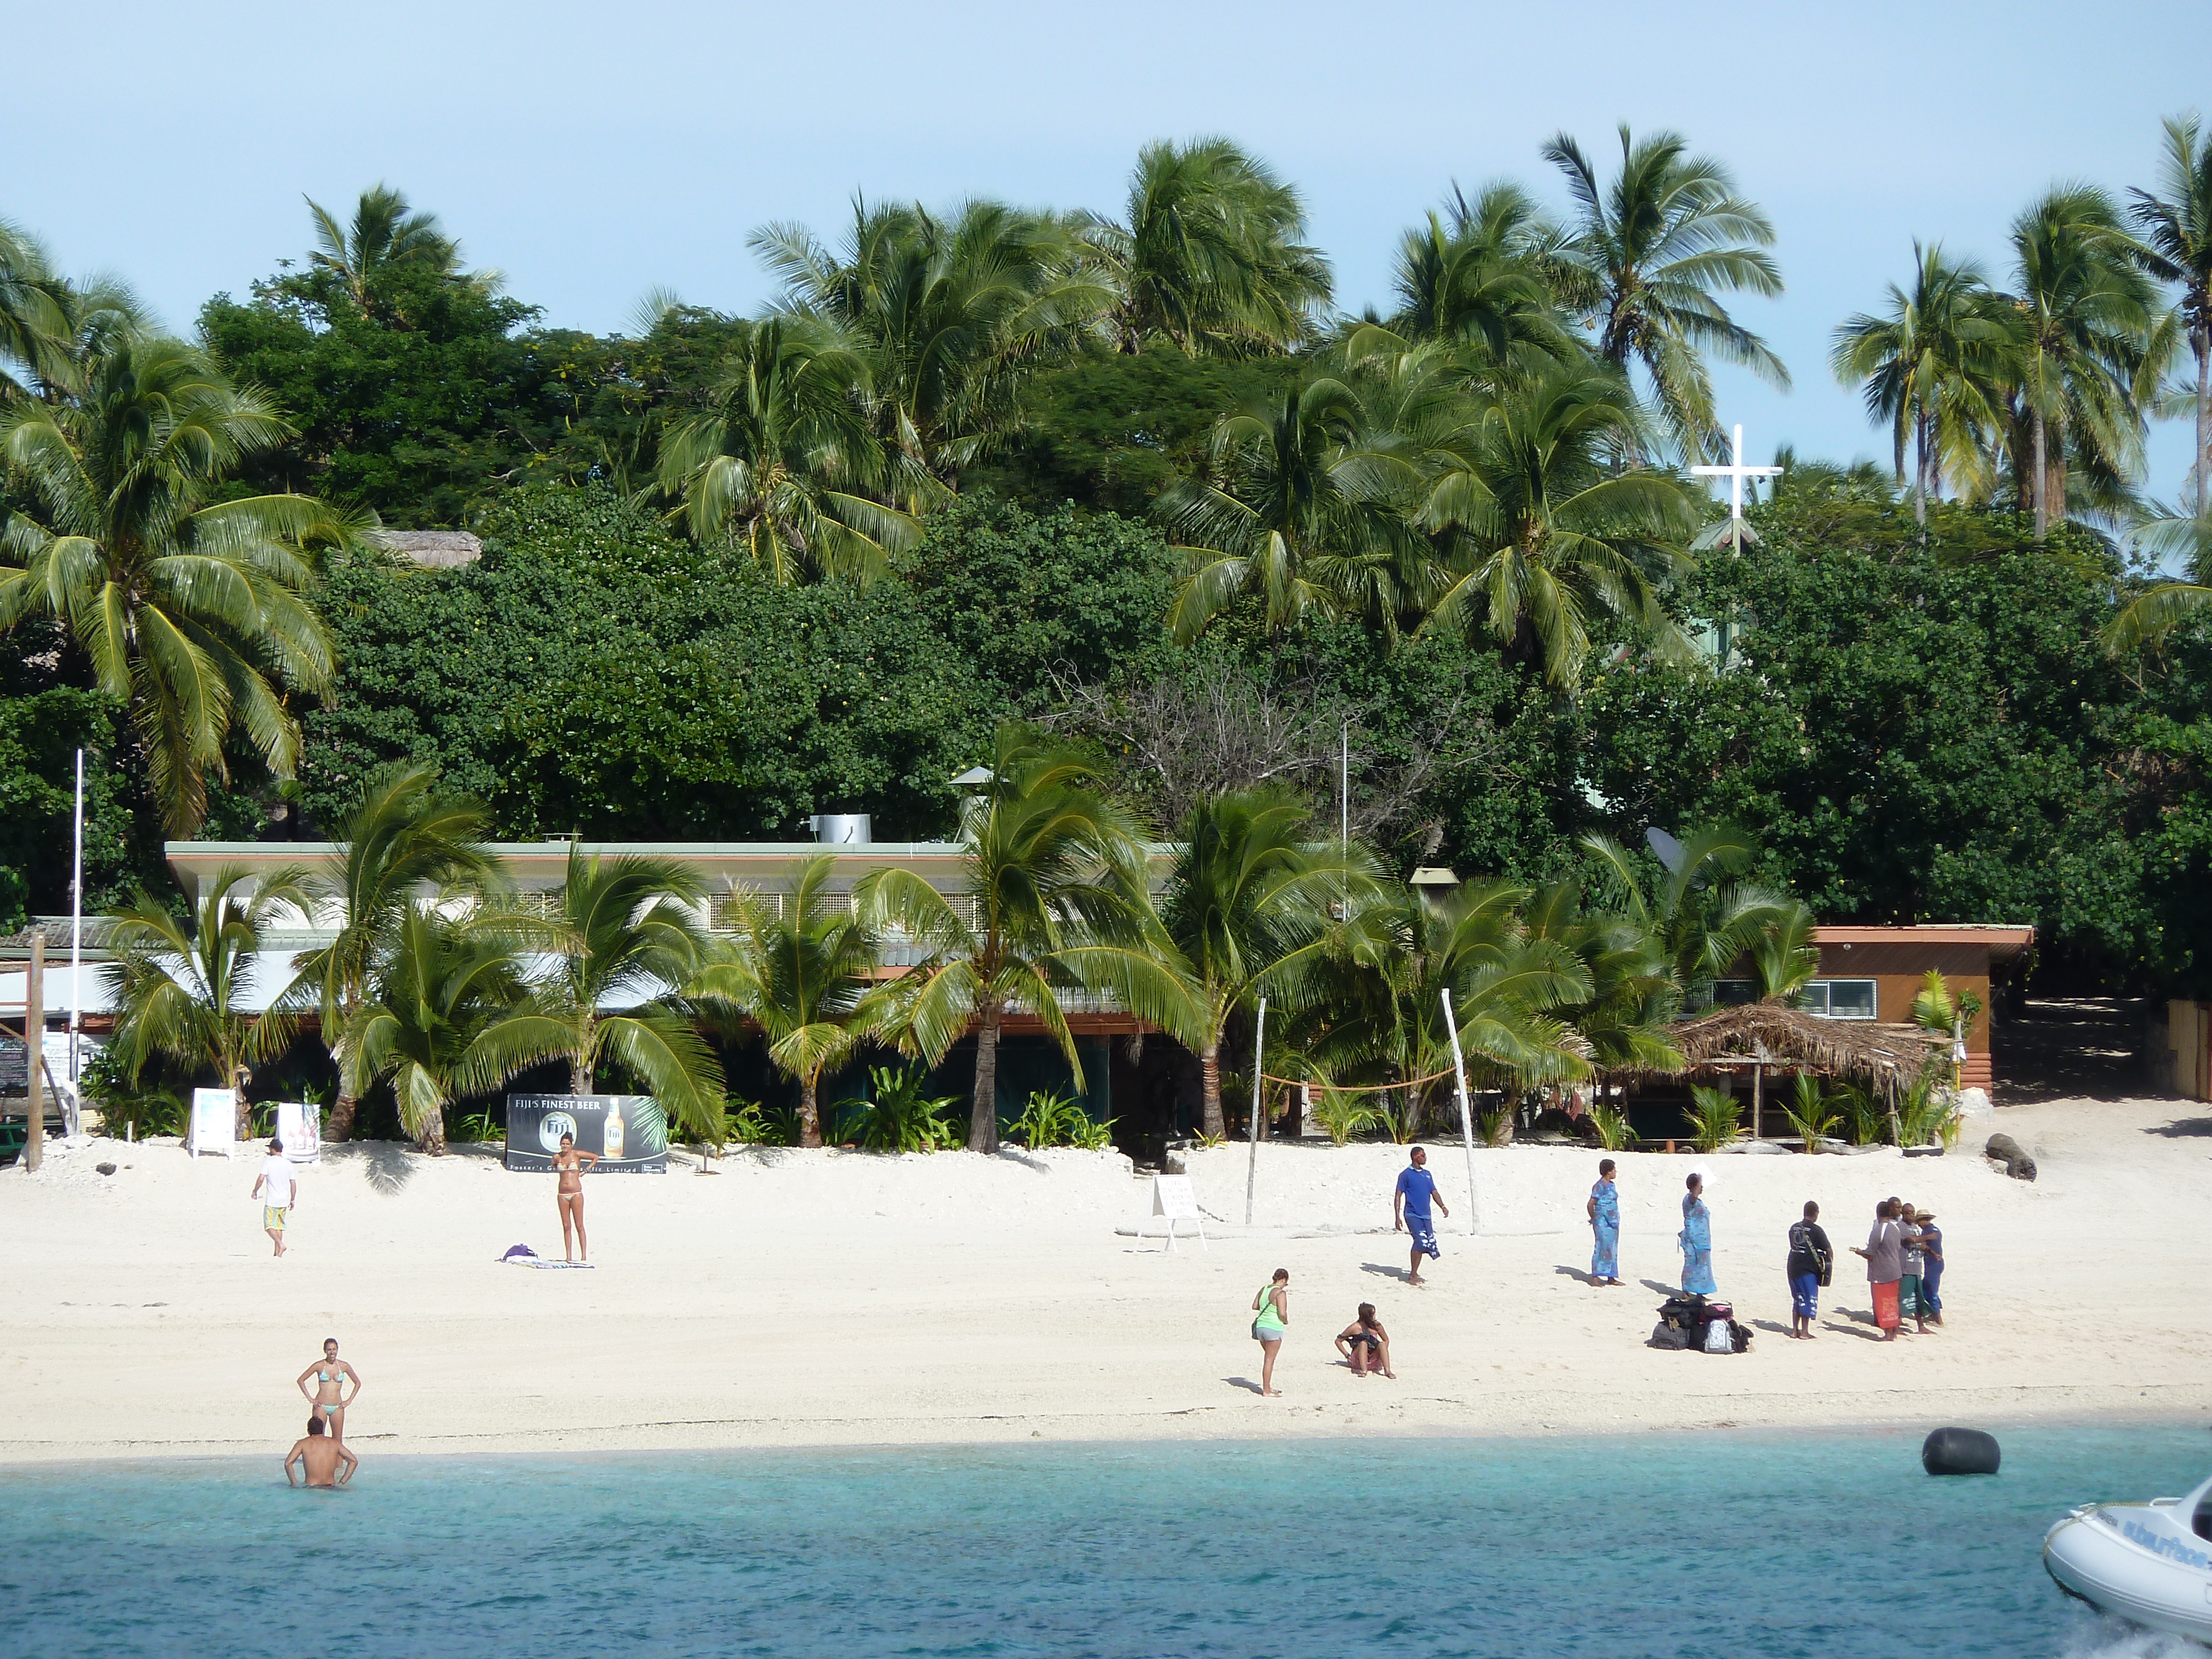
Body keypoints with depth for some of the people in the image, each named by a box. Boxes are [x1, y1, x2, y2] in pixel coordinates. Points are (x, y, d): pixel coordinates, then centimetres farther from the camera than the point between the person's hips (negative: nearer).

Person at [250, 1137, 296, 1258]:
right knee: (279, 1226, 12)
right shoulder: (288, 1164, 7)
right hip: (284, 1200, 5)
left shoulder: (268, 1161, -6)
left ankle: (280, 1244, -24)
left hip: (271, 1200, -5)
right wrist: (293, 1199, 16)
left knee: (269, 1225, -3)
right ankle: (277, 1252, 9)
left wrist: (255, 1191, 2)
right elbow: (293, 1184, 8)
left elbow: (261, 1179, -13)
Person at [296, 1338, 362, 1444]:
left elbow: (357, 1383, 16)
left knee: (337, 1440, 1)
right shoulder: (319, 1366, -1)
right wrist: (310, 1399, -3)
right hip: (321, 1406, -2)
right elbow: (301, 1380, 3)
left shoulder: (343, 1366, 5)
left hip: (337, 1407, 2)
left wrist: (349, 1400, 7)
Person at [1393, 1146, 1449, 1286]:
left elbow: (1434, 1193, 20)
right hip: (1412, 1215, -7)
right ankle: (1413, 1275, -12)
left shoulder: (1427, 1174, 16)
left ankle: (1414, 1273, 16)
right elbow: (1398, 1197, -4)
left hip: (1426, 1216, 7)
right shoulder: (1406, 1174, -3)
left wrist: (1443, 1207, 3)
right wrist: (1397, 1218, -10)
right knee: (1421, 1240, -20)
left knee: (1429, 1243, 2)